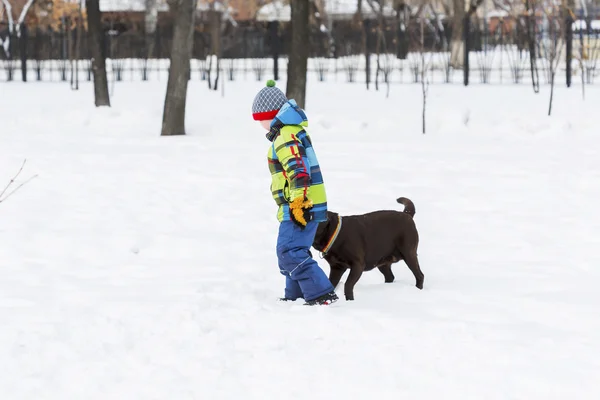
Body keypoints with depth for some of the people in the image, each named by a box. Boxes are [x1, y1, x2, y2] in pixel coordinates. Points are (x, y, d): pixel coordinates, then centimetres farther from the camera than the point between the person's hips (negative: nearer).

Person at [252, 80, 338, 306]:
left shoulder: (286, 136, -15)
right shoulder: (291, 131, 19)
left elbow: (297, 169, -26)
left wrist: (299, 201, -31)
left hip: (301, 206, -11)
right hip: (303, 205, 11)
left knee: (291, 252, -15)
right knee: (288, 251, 20)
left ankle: (322, 294, -18)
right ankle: (296, 295, 29)